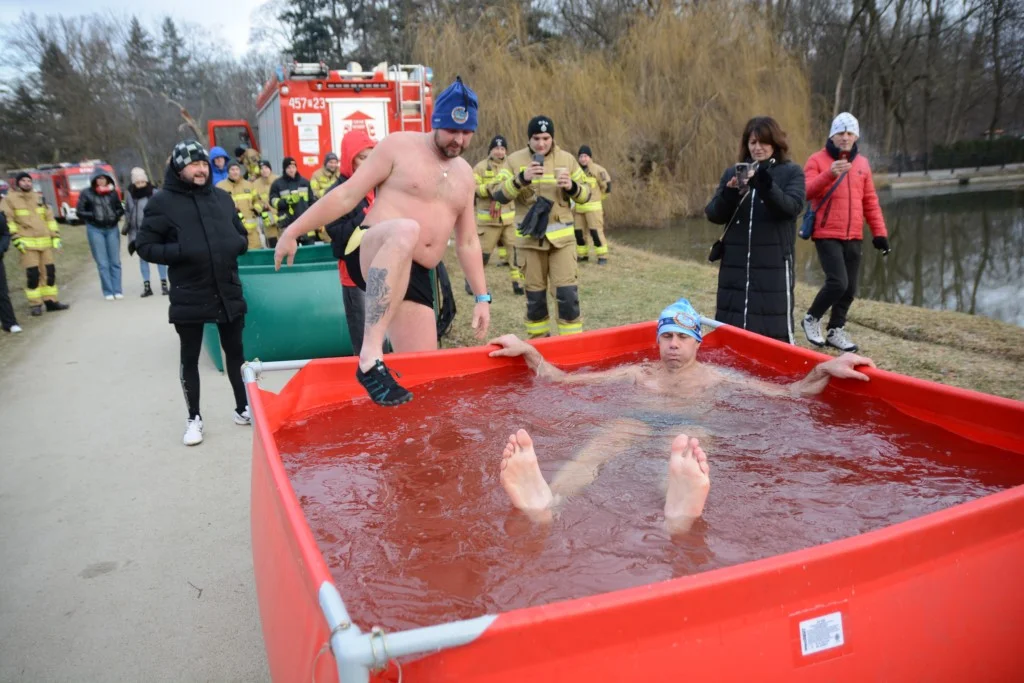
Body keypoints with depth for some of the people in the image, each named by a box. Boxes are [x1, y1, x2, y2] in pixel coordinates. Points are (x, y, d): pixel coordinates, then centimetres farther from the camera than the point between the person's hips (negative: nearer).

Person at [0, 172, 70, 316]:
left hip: (45, 242, 5)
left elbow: (49, 217, 17)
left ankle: (51, 301, 17)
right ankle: (35, 304, 1)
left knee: (50, 271, 7)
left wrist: (55, 236, 10)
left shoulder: (39, 198, 15)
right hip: (27, 243, -5)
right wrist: (16, 238, -11)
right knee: (32, 274, -7)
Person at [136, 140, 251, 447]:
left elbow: (241, 236, 17)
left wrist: (235, 245, -6)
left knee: (235, 351, 14)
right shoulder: (163, 202, -6)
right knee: (190, 358, 8)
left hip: (228, 291, 4)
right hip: (189, 296, -4)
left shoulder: (222, 197, 7)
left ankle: (243, 408, 29)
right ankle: (194, 418, 22)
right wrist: (182, 252, -20)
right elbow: (145, 246, -6)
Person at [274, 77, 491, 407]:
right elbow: (347, 195, -2)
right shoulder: (399, 146, 0)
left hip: (415, 277, 6)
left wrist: (482, 297, 13)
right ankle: (370, 357, -46)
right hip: (372, 255, -6)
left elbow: (468, 242, 19)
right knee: (406, 231, -42)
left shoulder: (465, 174, 16)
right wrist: (293, 231, -5)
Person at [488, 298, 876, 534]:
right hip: (635, 427, 1)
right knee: (593, 452, -35)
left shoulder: (717, 378, 30)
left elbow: (788, 393, 23)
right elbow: (563, 380, 30)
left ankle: (680, 516, -76)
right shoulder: (637, 374, 32)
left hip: (688, 431, -1)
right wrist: (528, 352, 22)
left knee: (684, 460, -40)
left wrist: (825, 370, 6)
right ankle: (543, 505, -67)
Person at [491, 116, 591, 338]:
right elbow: (498, 194, -8)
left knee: (568, 292, -6)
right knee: (534, 292, 9)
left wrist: (572, 187, -14)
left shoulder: (567, 159, 3)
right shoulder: (515, 160, 0)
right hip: (531, 237, 0)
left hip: (562, 236, 0)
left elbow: (586, 194, 7)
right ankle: (538, 339, 25)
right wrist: (521, 179, -23)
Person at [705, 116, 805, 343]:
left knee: (775, 330, -3)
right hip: (735, 262, 3)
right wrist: (729, 193, -14)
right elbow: (714, 215, 5)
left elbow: (792, 207, -13)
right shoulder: (733, 173, 11)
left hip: (774, 262, -3)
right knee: (730, 328, 7)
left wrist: (764, 184, -27)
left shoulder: (791, 172, 4)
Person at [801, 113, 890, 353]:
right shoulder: (817, 160, -3)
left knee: (850, 288, 7)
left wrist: (879, 232, 10)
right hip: (827, 235, -6)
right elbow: (806, 193, -17)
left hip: (853, 237, 6)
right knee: (838, 282, -16)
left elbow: (870, 201, 15)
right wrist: (829, 174, -31)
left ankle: (835, 331, 22)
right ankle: (811, 318, 7)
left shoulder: (862, 163, 13)